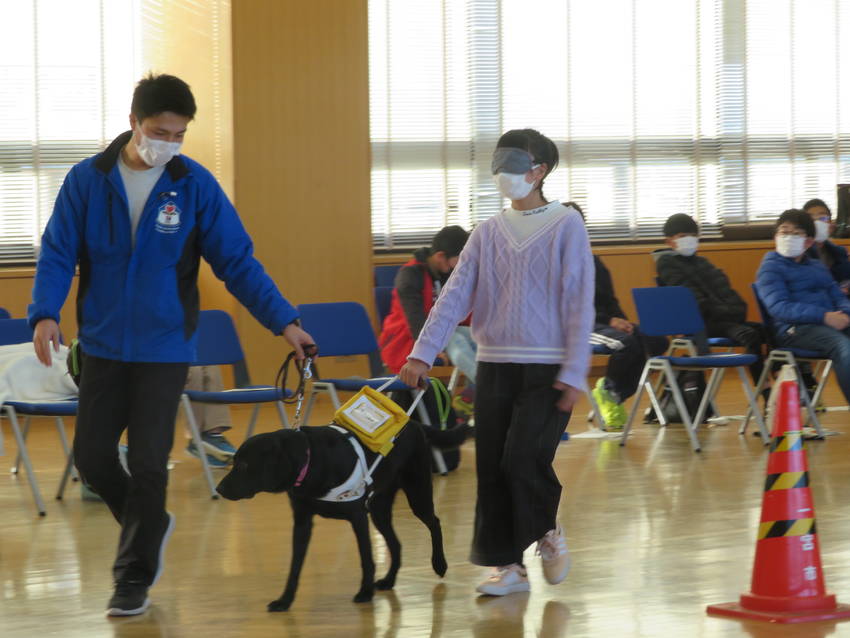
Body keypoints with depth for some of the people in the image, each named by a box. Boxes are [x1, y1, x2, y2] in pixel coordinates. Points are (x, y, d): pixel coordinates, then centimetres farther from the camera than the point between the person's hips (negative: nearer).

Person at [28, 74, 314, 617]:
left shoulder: (195, 185, -5)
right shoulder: (88, 180, -3)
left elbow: (238, 261, -2)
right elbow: (58, 253, -2)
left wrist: (283, 320, -9)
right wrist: (46, 312, -19)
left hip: (165, 348, -2)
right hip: (104, 345, 2)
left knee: (148, 465, -3)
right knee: (93, 456, 4)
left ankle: (134, 578, 11)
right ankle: (150, 526, 32)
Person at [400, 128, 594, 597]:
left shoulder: (566, 226, -4)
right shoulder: (488, 232, 8)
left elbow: (580, 304, -7)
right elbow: (454, 295, 1)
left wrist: (574, 373, -13)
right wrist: (422, 353, -11)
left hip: (547, 369, -4)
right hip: (495, 365, 4)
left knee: (523, 460, -13)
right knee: (491, 466, 1)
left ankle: (547, 531, 15)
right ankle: (507, 564, 11)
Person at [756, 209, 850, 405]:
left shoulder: (818, 267, 27)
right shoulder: (771, 267, 6)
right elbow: (779, 307, -8)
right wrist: (823, 316, -19)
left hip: (832, 322, 7)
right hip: (794, 329, -6)